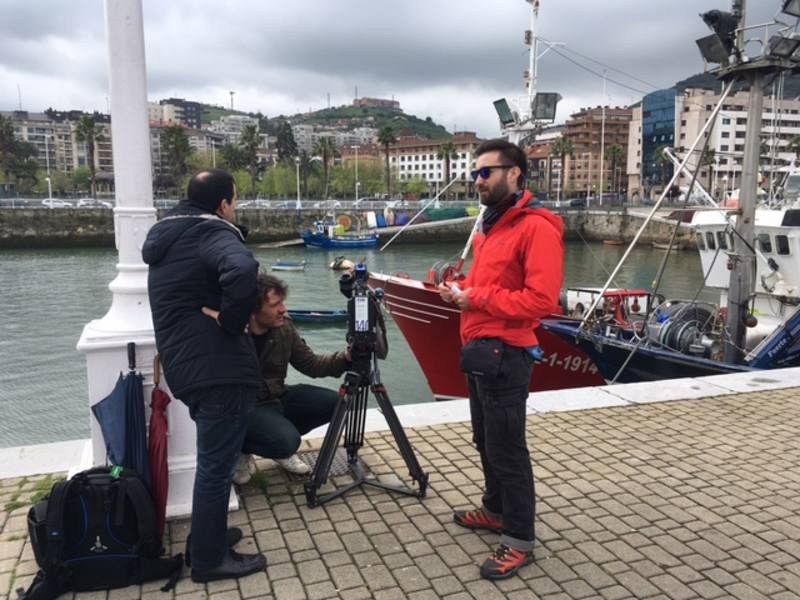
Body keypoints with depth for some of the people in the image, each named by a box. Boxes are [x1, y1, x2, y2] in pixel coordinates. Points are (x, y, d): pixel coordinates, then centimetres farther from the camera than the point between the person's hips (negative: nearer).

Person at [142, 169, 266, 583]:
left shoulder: (167, 235, 15)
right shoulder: (211, 232, -14)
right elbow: (242, 271, -36)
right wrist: (230, 319, -21)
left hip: (186, 364, 9)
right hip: (218, 367, -9)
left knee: (211, 460, 23)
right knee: (217, 465, 3)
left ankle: (205, 538, 36)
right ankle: (209, 560, 16)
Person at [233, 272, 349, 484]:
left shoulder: (284, 327, -7)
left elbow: (310, 363, -1)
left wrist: (345, 357, -15)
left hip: (276, 398, 6)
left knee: (332, 402, -8)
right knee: (287, 441, -30)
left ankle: (281, 447, 11)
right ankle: (240, 448, 3)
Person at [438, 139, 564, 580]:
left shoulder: (536, 227, -16)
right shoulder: (491, 224, 15)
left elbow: (542, 299, -24)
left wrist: (477, 298, -19)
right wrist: (460, 291, 4)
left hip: (505, 354, -9)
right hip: (479, 349, 9)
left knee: (507, 448, 0)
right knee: (486, 441, 20)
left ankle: (519, 541, 14)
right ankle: (496, 510, 38)